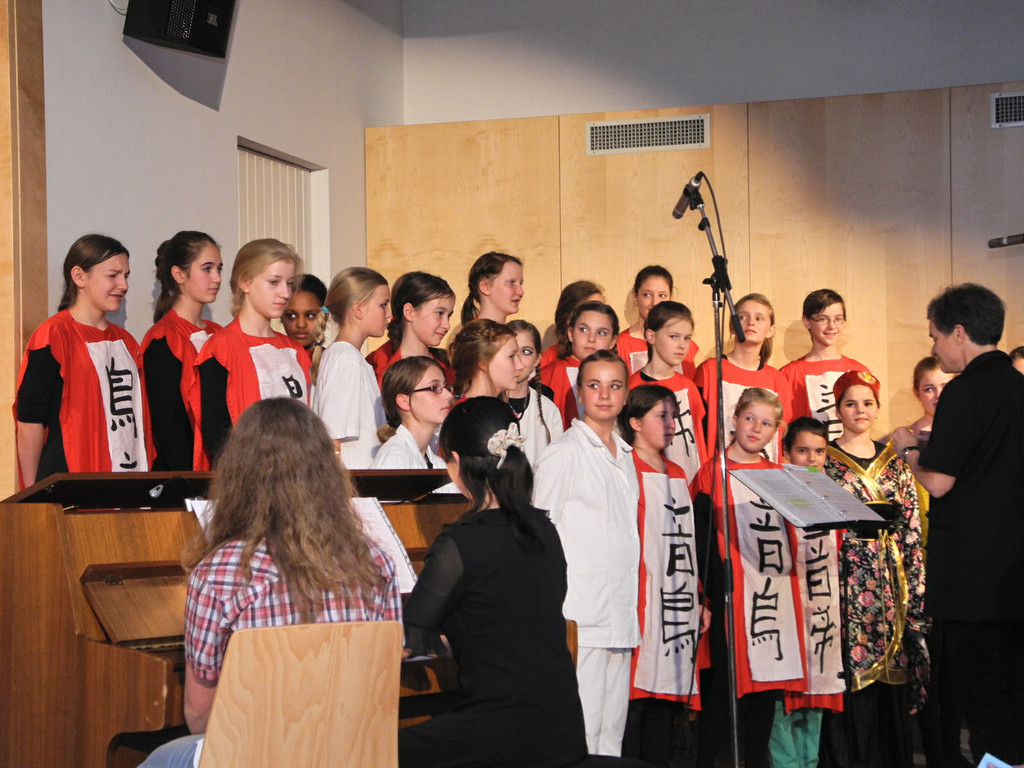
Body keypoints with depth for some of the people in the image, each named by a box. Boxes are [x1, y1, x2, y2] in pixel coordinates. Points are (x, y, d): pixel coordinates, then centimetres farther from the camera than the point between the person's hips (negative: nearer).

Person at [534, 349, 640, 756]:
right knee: (580, 726, -10)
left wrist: (631, 607, 17)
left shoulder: (625, 455, 17)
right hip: (580, 613, -7)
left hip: (620, 612, 7)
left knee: (613, 726, 9)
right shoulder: (564, 452, -5)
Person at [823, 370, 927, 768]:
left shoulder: (894, 459, 12)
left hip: (889, 572, 3)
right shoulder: (824, 458, 2)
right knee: (848, 669, -5)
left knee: (891, 663, 3)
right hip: (844, 570, -3)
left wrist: (914, 582, 3)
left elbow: (912, 524, 9)